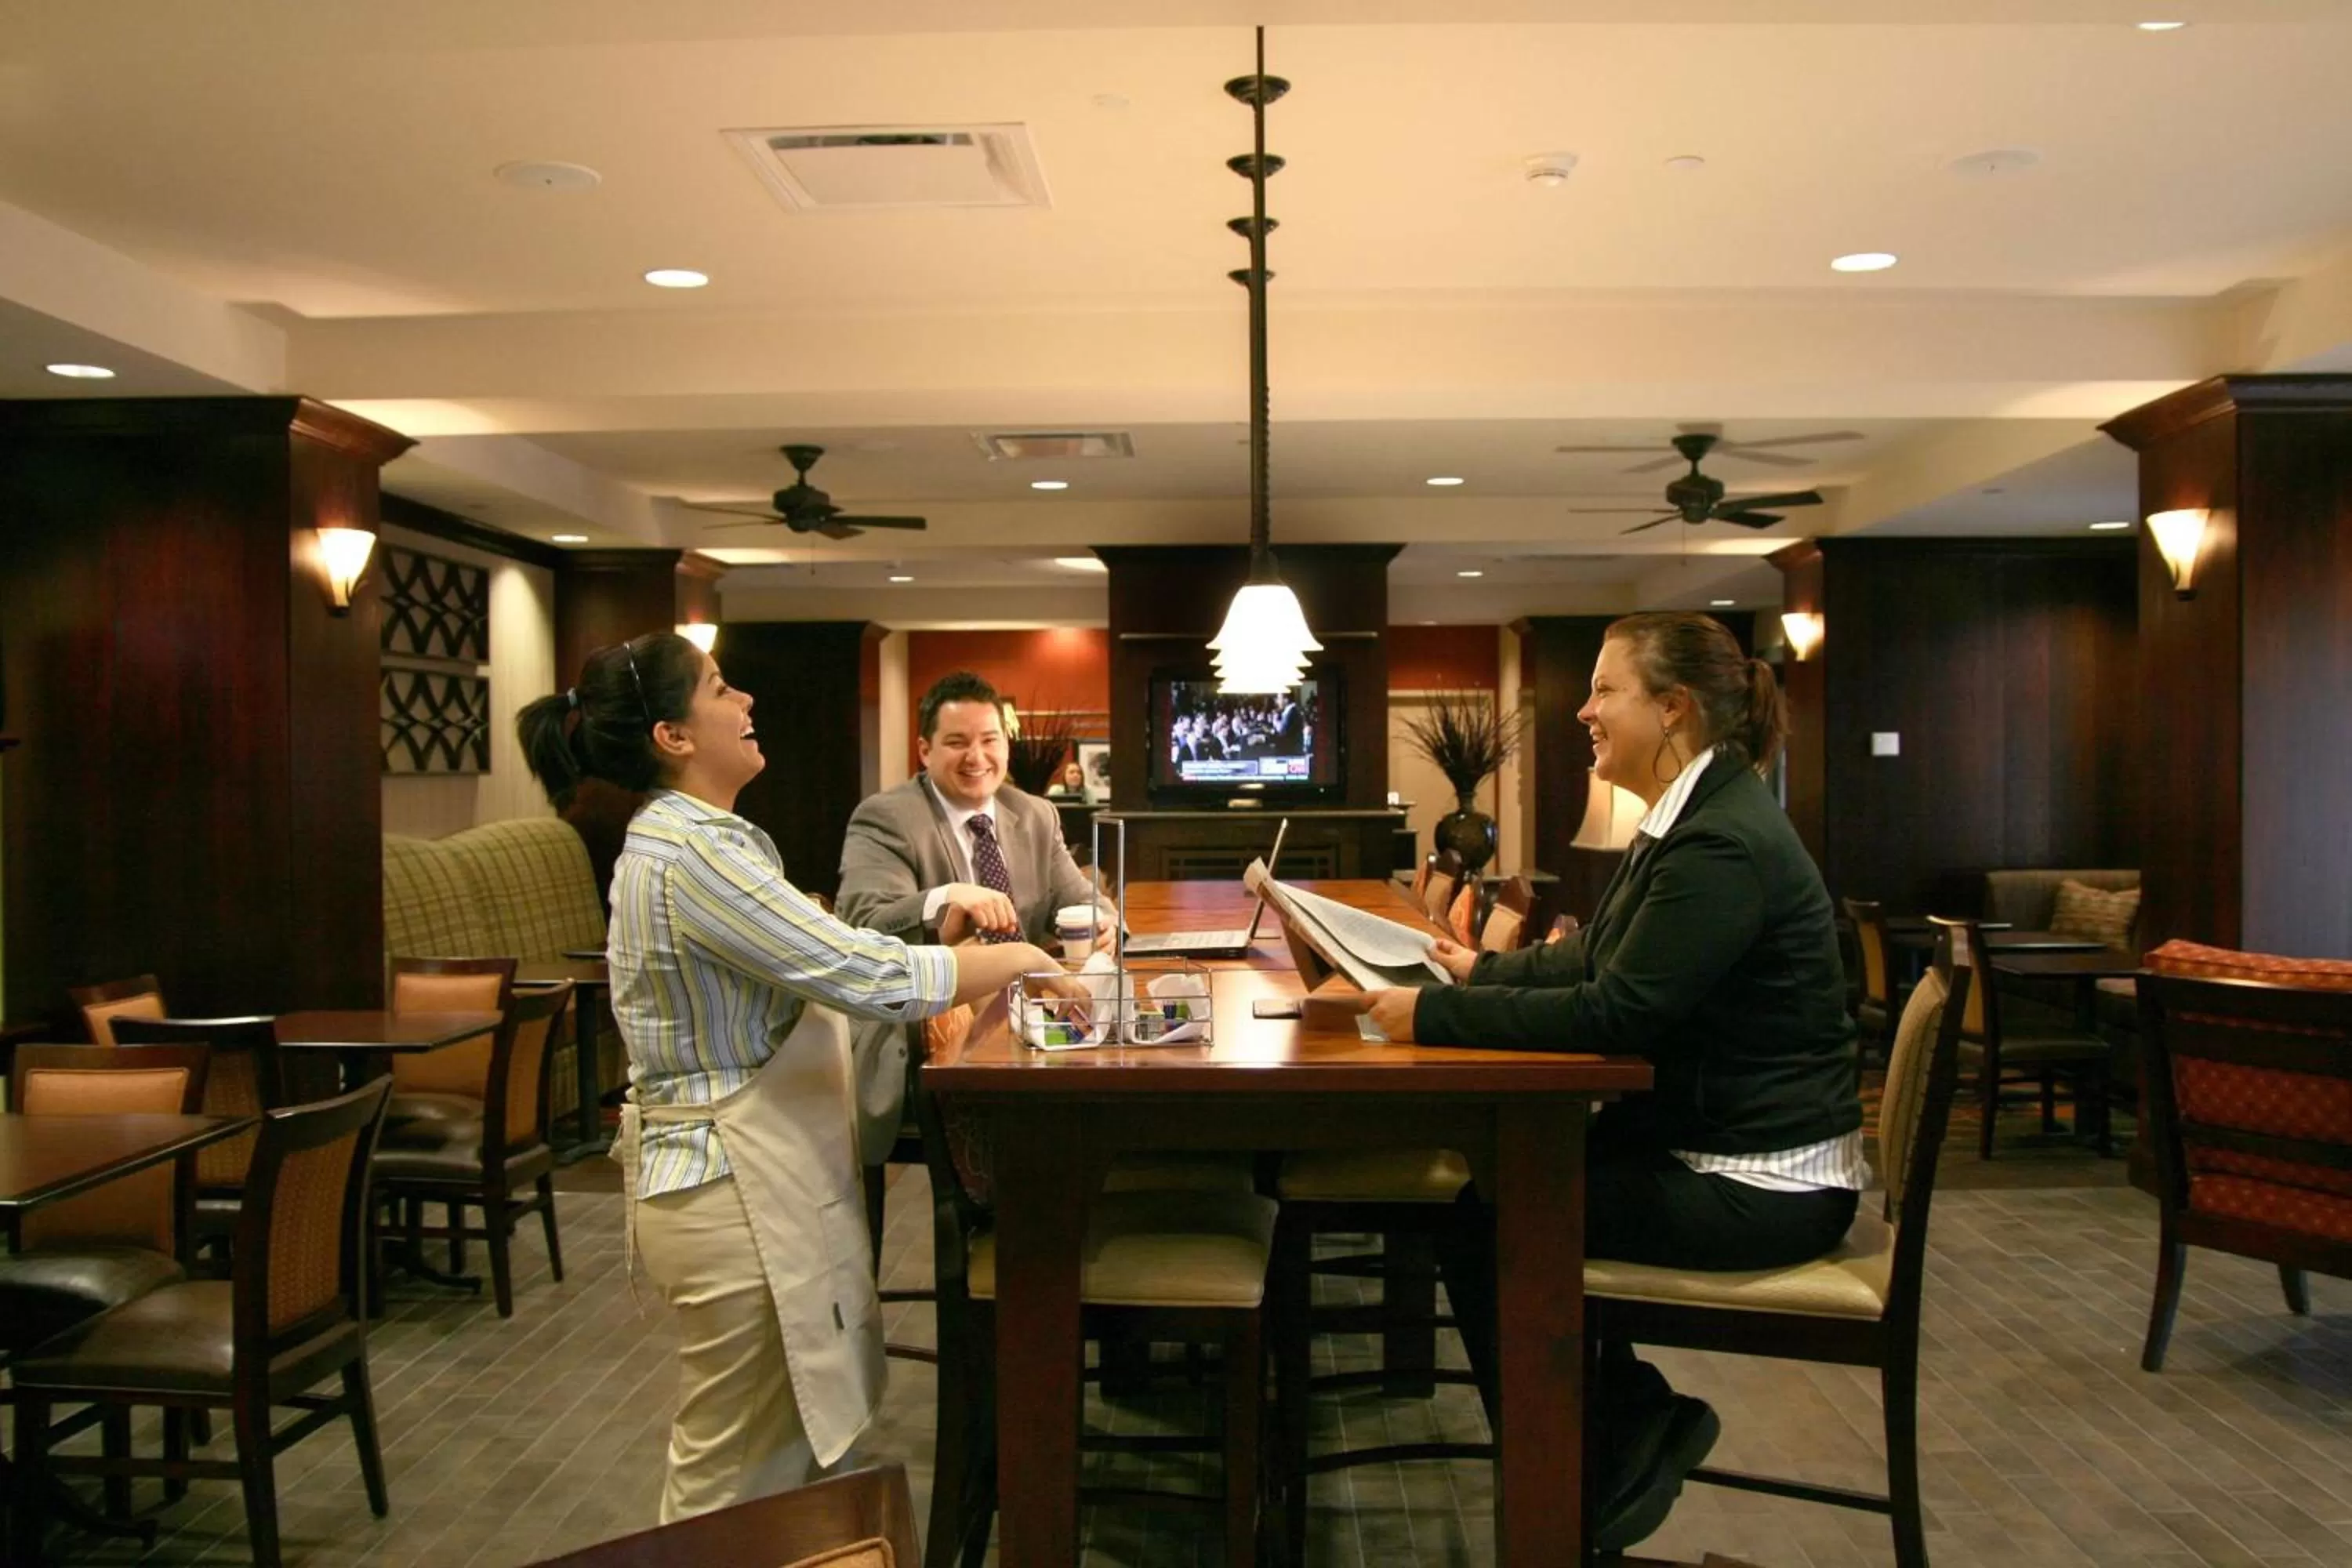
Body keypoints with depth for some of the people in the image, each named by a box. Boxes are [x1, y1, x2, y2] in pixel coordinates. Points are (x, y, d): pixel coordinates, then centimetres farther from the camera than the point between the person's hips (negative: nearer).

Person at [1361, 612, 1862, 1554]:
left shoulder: (1724, 844, -23)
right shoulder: (1685, 821, 9)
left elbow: (1615, 1015, -28)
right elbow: (1592, 959, 19)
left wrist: (1438, 1016, -25)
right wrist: (1479, 972, 13)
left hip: (1761, 1183, -10)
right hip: (1699, 1139, 10)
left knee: (1483, 1221, -9)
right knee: (1496, 1177, 5)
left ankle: (1584, 1489, 12)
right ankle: (1631, 1424, 16)